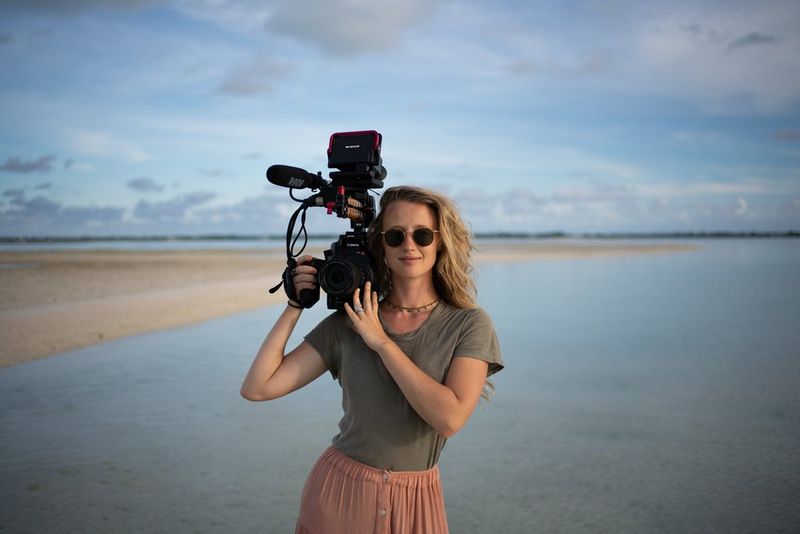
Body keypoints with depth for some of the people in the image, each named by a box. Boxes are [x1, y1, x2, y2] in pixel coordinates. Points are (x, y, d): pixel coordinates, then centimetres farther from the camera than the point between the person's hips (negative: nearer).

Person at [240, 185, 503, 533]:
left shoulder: (469, 325, -9)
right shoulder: (345, 324, -5)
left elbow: (450, 419, -23)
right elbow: (256, 388, -8)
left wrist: (381, 341, -18)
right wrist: (296, 306, -9)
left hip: (414, 503, -1)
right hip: (337, 492, 2)